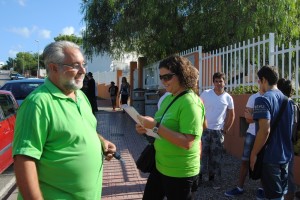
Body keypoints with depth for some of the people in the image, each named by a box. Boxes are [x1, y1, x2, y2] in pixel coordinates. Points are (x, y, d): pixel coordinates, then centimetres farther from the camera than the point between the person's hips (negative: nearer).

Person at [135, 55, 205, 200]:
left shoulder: (190, 103, -21)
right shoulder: (168, 98, 4)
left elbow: (187, 142, -27)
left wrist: (156, 127, -28)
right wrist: (147, 128, -4)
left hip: (180, 173, -8)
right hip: (160, 166, 8)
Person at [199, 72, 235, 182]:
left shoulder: (228, 98, 0)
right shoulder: (205, 93, -5)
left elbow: (231, 115, 9)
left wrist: (225, 130, 5)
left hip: (218, 130, 2)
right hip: (204, 129, -1)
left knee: (216, 154, 9)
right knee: (202, 152, 2)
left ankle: (212, 174, 24)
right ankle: (199, 173, 15)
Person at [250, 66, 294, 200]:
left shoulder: (263, 99, -17)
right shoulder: (287, 100, 9)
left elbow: (265, 130, -25)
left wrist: (254, 154, -17)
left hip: (269, 156, -8)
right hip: (285, 155, 8)